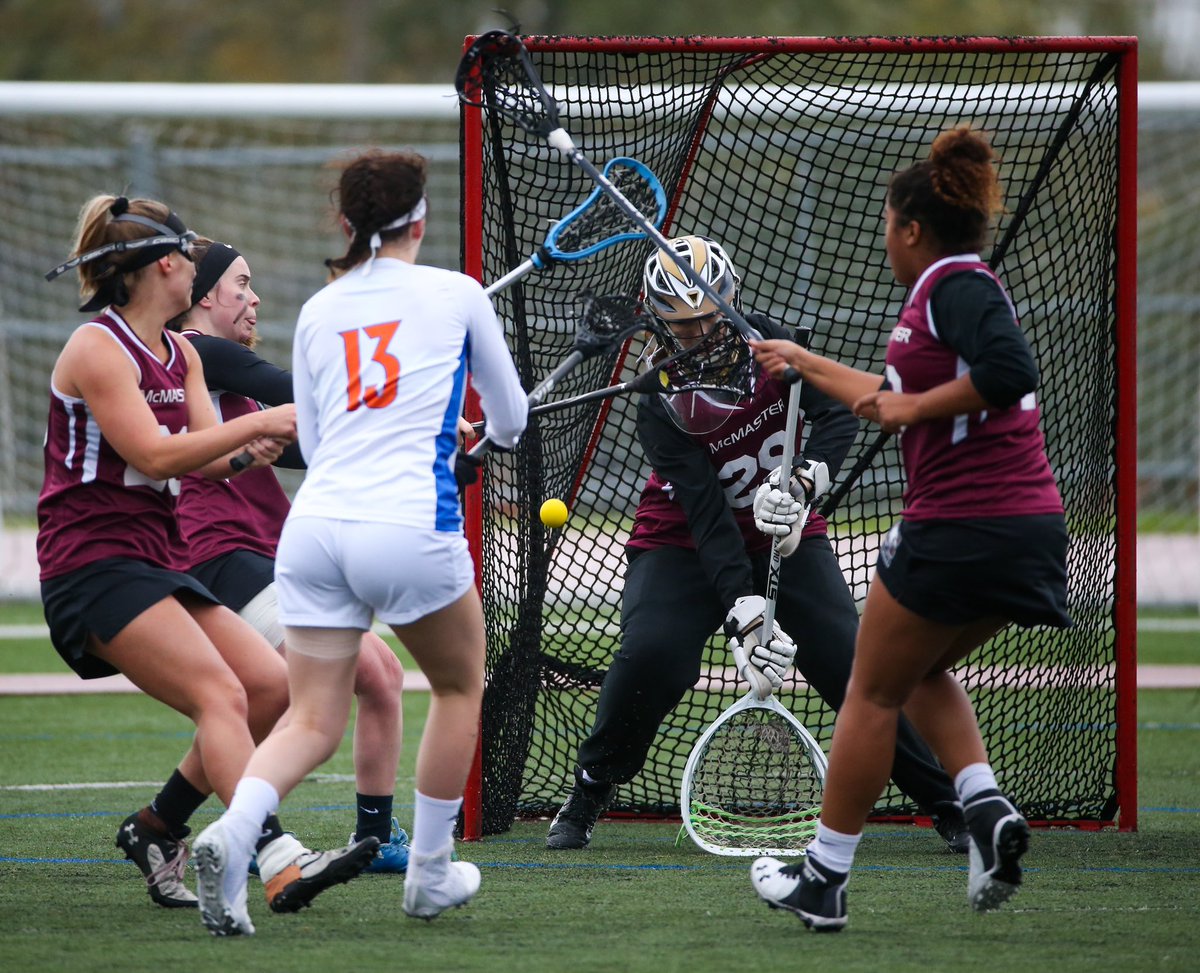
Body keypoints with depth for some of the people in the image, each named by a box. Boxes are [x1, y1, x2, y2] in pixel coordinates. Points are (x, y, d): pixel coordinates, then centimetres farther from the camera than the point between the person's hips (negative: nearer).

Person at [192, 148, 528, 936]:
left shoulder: (318, 312, 15)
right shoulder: (457, 294, 6)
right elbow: (512, 419, 18)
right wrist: (493, 433, 43)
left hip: (316, 519, 3)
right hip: (410, 527, -3)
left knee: (314, 723, 7)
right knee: (460, 687, 22)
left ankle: (233, 831, -22)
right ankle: (430, 876, 25)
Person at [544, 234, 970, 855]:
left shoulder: (766, 343, -12)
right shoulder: (662, 405, -22)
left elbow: (837, 412, -16)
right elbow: (707, 516, -29)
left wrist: (804, 482, -36)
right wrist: (745, 617, -37)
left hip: (784, 536, 3)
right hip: (684, 544, -3)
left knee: (852, 660, -11)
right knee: (649, 655, -26)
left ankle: (949, 805, -2)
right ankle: (585, 801, -6)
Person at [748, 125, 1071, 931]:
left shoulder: (955, 285, -10)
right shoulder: (961, 289, 19)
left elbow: (1010, 370, -28)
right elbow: (898, 401, 33)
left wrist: (915, 406, -15)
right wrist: (802, 363, 43)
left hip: (962, 526, -9)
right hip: (1032, 526, 9)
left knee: (873, 695, 5)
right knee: (923, 674, 25)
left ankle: (824, 880, 12)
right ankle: (987, 808, 1)